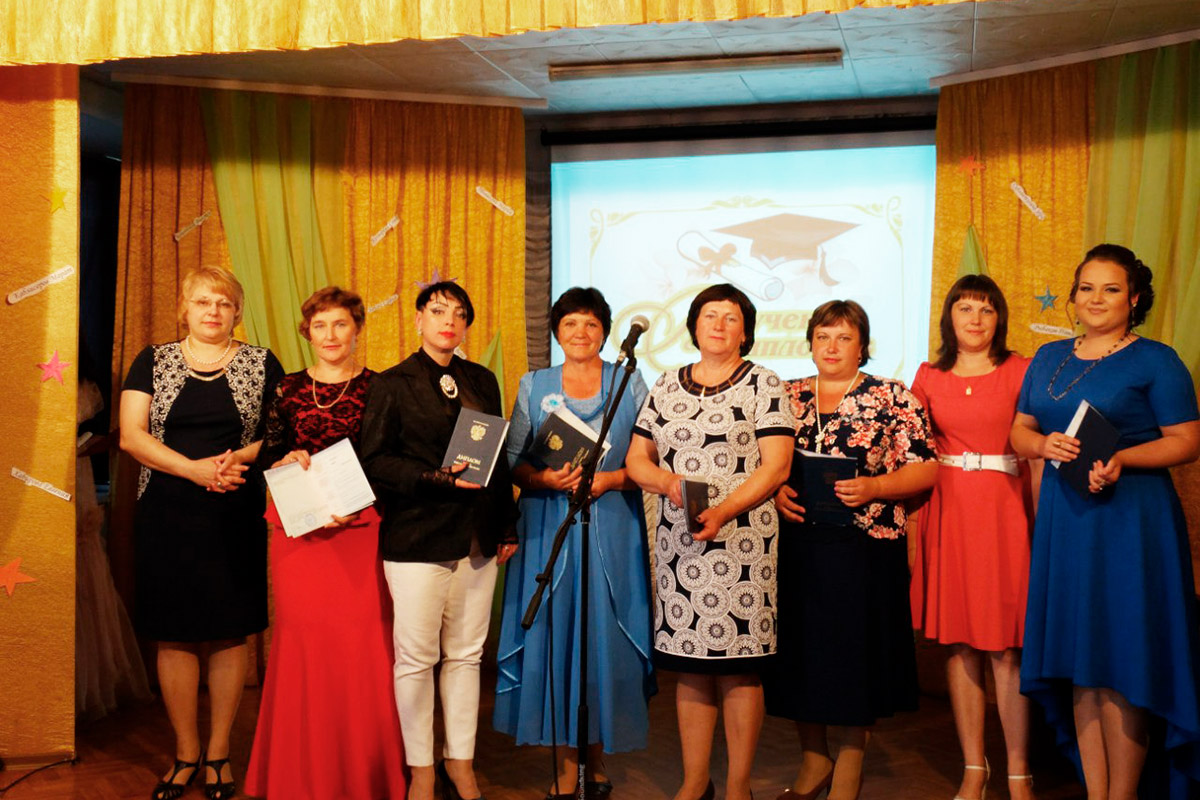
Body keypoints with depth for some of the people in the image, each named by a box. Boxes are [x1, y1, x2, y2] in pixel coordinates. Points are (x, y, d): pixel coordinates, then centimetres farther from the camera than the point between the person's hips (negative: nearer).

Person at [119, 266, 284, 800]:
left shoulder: (261, 364, 6)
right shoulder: (153, 361, 6)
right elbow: (131, 436, -2)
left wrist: (242, 455, -16)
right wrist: (195, 468, -15)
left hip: (238, 516, 0)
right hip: (166, 515, 1)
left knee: (230, 635, 4)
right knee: (175, 637, 5)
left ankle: (219, 752, 19)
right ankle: (185, 754, 20)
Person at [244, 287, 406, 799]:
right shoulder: (288, 389, 9)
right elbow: (266, 459, 10)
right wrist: (289, 462, -11)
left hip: (360, 531, -2)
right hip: (300, 532, 2)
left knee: (361, 646, -2)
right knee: (302, 639, 4)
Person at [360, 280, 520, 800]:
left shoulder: (482, 381, 13)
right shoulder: (393, 383, 0)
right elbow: (373, 460, -7)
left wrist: (508, 525, 13)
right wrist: (436, 479, -18)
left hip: (477, 539, 4)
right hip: (416, 539, -4)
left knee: (466, 655, 10)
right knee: (416, 658, 2)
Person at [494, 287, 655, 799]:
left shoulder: (630, 383, 7)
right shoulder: (533, 386, 10)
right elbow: (513, 461, 6)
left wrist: (611, 479, -13)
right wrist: (548, 478, -13)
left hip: (611, 529, 0)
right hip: (549, 530, 1)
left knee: (605, 636, 1)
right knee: (554, 634, -1)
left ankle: (597, 754, 17)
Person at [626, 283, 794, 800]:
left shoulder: (763, 385, 1)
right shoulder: (666, 387, 14)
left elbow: (775, 467, -7)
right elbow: (636, 457, 13)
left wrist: (722, 511, -18)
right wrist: (664, 480, -9)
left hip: (741, 541, -4)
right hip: (676, 543, 4)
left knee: (739, 669, 0)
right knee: (689, 667, 9)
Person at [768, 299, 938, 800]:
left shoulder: (892, 398, 1)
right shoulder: (788, 397, 10)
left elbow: (925, 470, -3)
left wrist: (872, 487, -17)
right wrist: (775, 493, -7)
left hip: (865, 548, -3)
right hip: (797, 546, 3)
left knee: (856, 647, 3)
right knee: (801, 646, 8)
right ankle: (813, 758, 27)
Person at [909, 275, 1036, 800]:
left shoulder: (1019, 372, 2)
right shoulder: (929, 377, 10)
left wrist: (1040, 525, -8)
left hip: (1003, 508, -3)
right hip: (947, 510, 3)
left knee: (1006, 646, -2)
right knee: (958, 643, 5)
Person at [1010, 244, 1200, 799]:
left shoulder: (1155, 360, -1)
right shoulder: (1049, 358, 14)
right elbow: (1019, 431, 14)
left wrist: (1122, 459, -20)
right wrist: (1044, 444, -7)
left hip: (1130, 519, -5)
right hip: (1063, 519, 5)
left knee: (1123, 662, -1)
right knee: (1079, 661, 7)